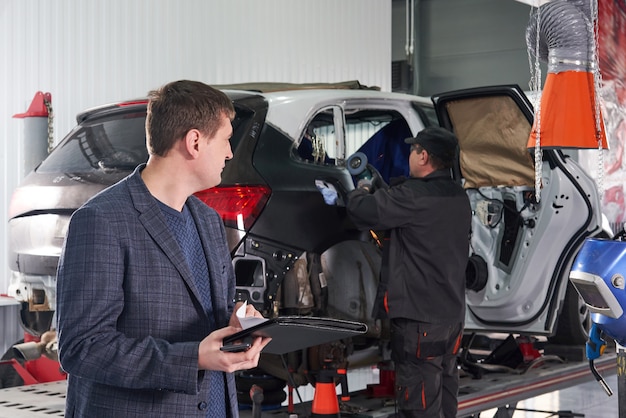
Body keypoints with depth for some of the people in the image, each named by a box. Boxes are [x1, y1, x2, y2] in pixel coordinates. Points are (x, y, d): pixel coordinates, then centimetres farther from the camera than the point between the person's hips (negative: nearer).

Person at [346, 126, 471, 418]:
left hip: (419, 317, -9)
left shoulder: (415, 195, -21)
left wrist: (362, 190, 5)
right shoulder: (458, 196, 8)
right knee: (445, 394, 20)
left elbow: (361, 211, -17)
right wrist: (379, 190, 20)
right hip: (452, 313, 9)